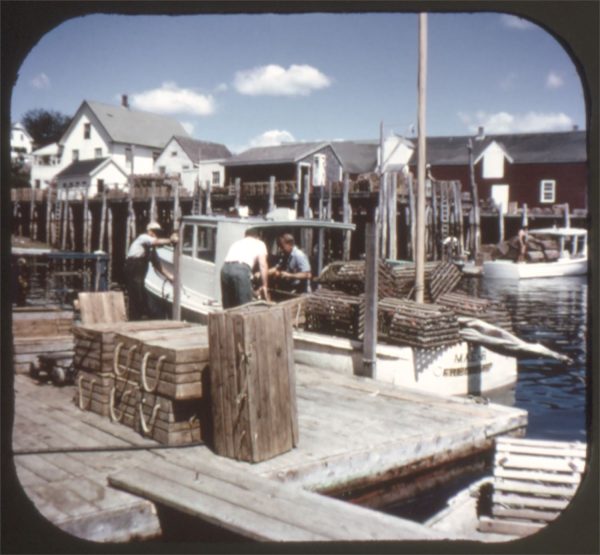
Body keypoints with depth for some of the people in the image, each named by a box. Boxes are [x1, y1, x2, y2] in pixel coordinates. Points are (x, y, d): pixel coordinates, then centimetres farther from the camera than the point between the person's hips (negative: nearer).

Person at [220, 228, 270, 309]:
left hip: (225, 269, 5)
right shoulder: (259, 244, 25)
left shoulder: (237, 243, 37)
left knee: (228, 306, 14)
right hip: (241, 269, -5)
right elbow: (263, 266, 19)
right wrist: (264, 285, 27)